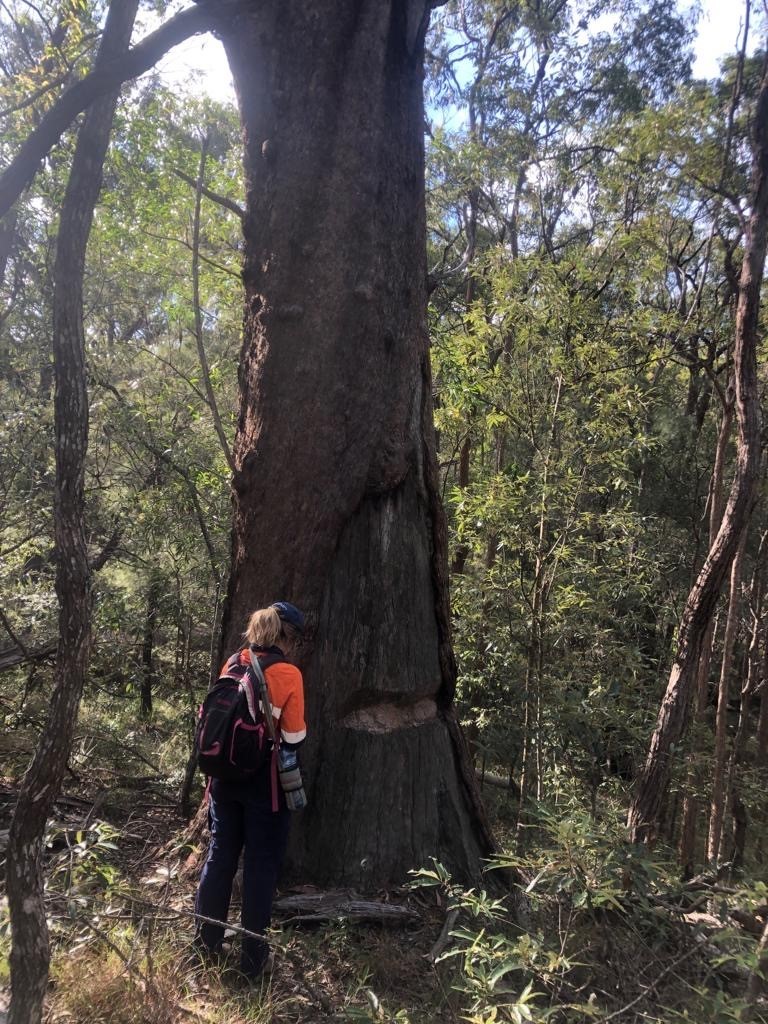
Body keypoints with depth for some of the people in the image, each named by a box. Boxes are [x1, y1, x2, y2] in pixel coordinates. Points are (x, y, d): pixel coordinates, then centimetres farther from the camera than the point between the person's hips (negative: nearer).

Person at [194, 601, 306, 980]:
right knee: (260, 866, 8)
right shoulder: (288, 674, -15)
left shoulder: (233, 663, 1)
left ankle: (206, 944, 29)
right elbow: (294, 736, -13)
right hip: (264, 779, -5)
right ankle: (252, 956, 18)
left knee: (220, 857, 17)